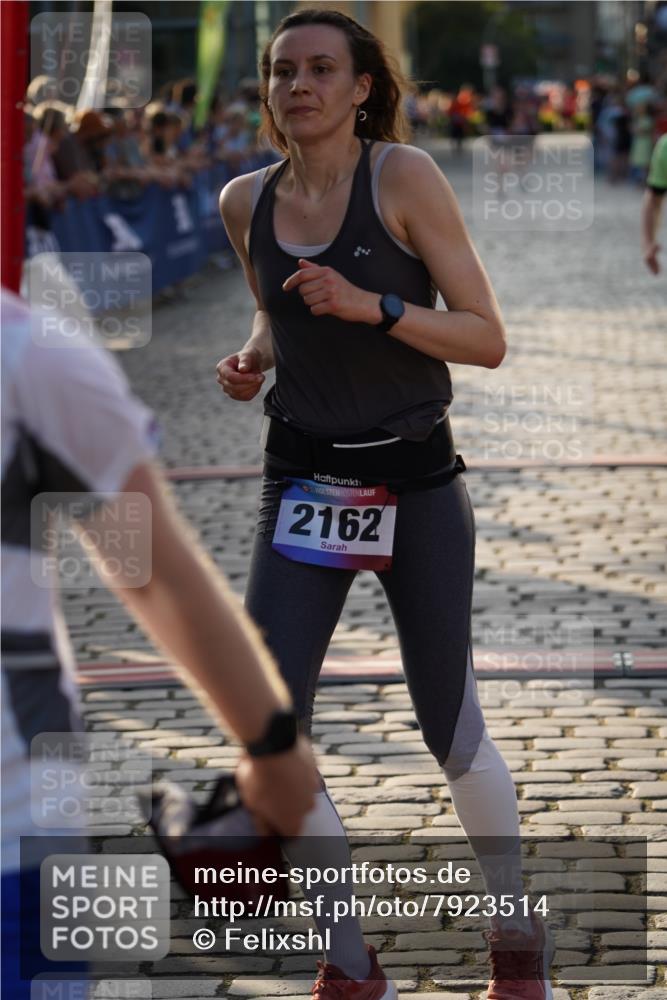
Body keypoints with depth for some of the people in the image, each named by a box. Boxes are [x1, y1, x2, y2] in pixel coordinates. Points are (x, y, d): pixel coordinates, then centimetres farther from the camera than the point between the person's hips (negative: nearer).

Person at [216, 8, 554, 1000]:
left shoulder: (404, 176, -10)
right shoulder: (245, 201, 3)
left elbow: (487, 338, -12)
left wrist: (372, 306, -25)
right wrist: (249, 358, 2)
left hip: (417, 488, -4)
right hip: (304, 491, 4)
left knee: (452, 737, 6)